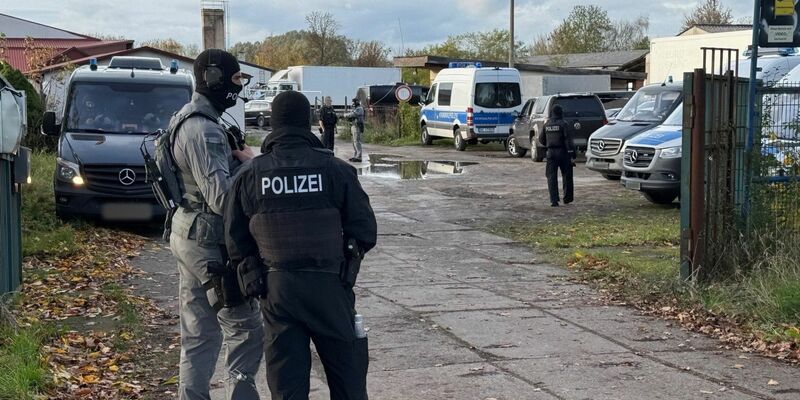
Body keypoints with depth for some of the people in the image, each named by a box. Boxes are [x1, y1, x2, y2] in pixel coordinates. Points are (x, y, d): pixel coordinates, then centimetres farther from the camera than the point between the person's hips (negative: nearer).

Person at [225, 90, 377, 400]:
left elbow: (235, 240, 2)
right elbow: (365, 231, -4)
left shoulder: (250, 175, -1)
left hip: (277, 288, 2)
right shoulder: (335, 169, -7)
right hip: (329, 284, -1)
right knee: (348, 375, 12)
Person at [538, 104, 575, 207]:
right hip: (562, 152, -3)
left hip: (550, 152, 3)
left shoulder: (546, 125, 5)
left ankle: (554, 200, -5)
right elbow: (568, 140, -13)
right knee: (566, 175, 12)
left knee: (551, 176, 3)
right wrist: (571, 154, -12)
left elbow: (541, 140, 13)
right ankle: (567, 198, 18)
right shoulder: (563, 124, -9)